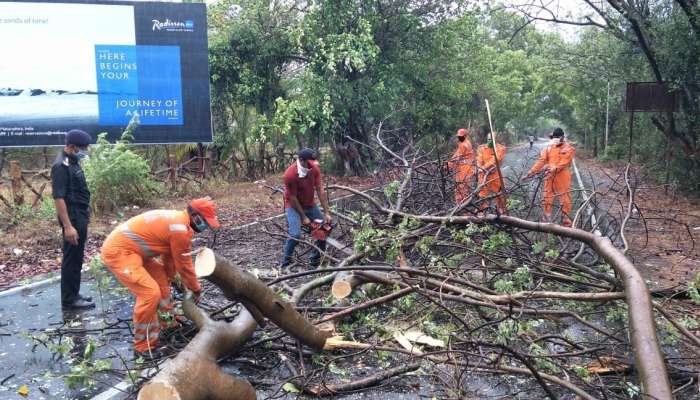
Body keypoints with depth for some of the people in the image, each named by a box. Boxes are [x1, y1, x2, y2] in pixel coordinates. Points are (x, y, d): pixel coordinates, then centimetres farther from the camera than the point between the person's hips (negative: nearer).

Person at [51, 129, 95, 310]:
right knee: (71, 259, -1)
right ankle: (69, 300, 7)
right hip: (72, 219, -9)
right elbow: (59, 198, -22)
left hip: (80, 217, 9)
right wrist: (68, 226, -25)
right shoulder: (61, 166, -18)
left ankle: (74, 294, 25)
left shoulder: (73, 162, 11)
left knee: (77, 259, 15)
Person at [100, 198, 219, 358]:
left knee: (161, 280, 20)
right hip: (117, 251, -11)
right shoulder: (180, 229, -21)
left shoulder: (176, 219, 9)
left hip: (125, 246, 11)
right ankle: (143, 346, -2)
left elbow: (169, 255, 23)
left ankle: (168, 322, 36)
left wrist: (171, 279, 33)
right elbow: (184, 264, -10)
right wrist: (196, 289, 6)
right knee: (150, 292, -16)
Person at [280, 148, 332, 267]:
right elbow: (293, 198, -21)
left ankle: (315, 259, 16)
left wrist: (327, 213, -15)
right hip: (294, 206, -6)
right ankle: (285, 263, -4)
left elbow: (320, 191, -12)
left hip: (310, 205, 6)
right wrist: (303, 217, -17)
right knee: (295, 234, -23)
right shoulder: (290, 174, -29)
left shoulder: (314, 168, -14)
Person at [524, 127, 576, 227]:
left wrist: (553, 169, -29)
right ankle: (547, 221, 21)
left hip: (562, 178, -4)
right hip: (549, 177, 4)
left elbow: (563, 163, -15)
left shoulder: (569, 148, -3)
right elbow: (541, 161, 2)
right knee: (547, 198, 9)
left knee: (565, 199, 1)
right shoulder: (549, 147, 9)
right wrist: (531, 172, -8)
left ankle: (566, 221, 11)